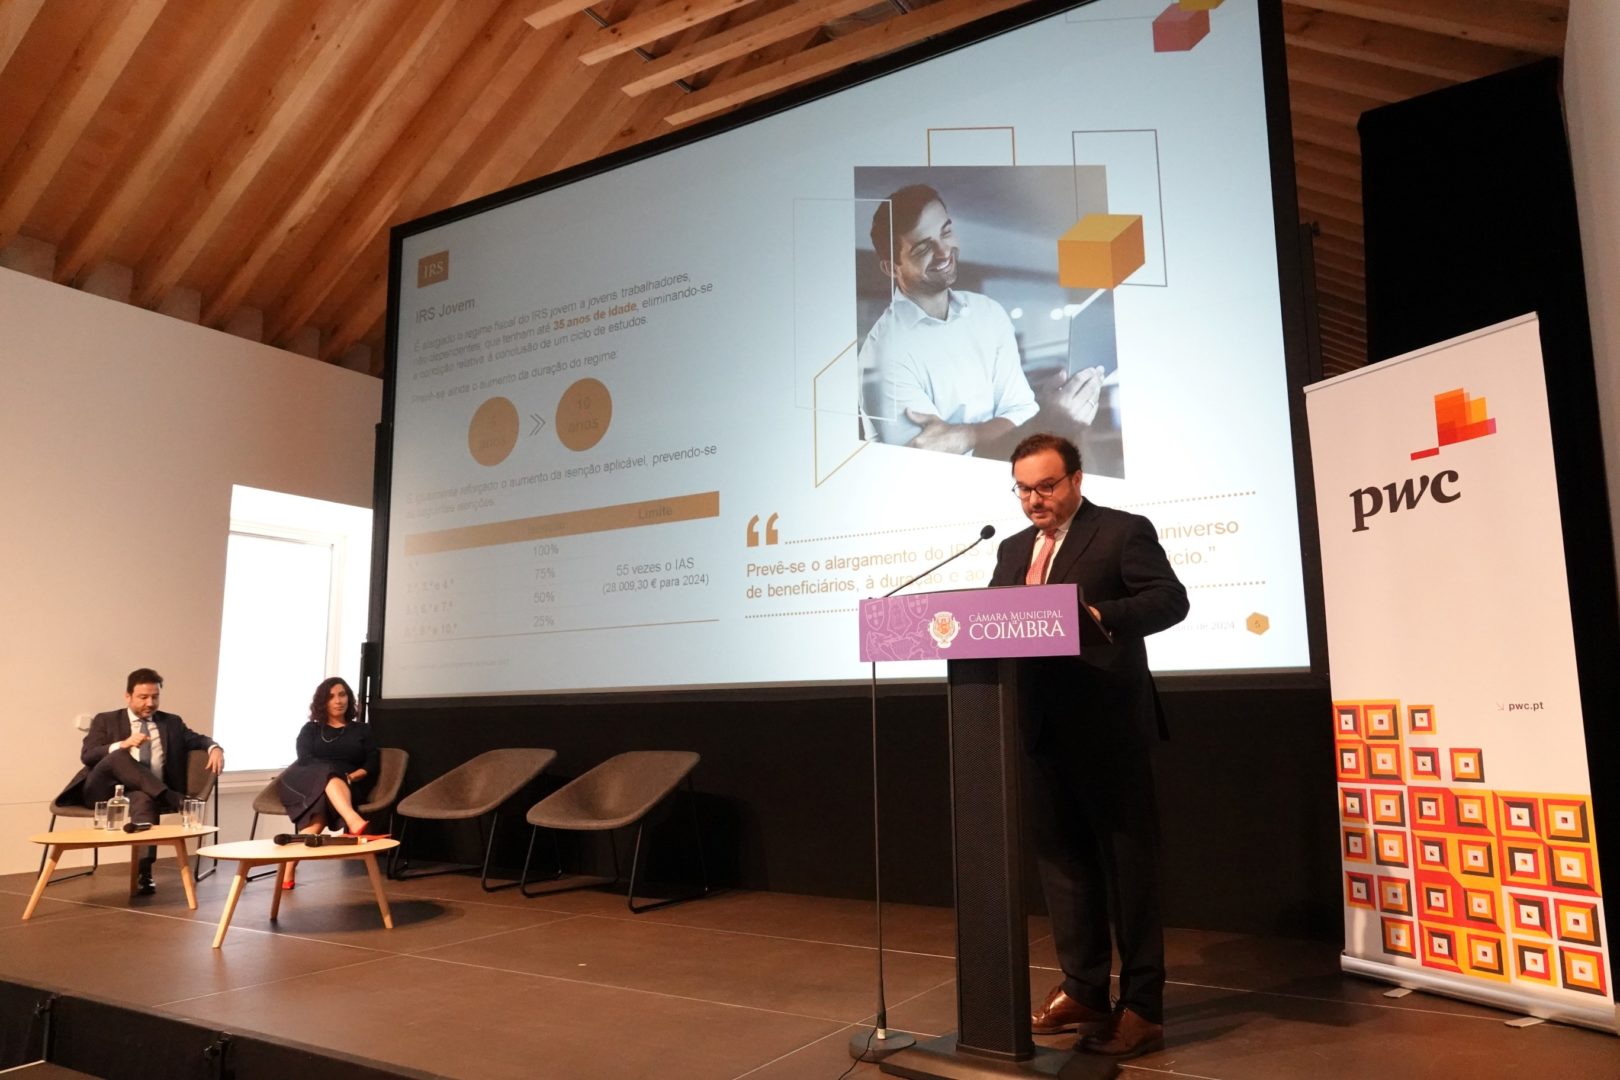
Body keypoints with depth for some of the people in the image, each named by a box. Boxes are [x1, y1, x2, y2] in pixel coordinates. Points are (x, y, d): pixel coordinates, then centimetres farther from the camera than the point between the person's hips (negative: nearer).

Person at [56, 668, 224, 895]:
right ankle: (173, 799, -38)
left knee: (144, 799, -39)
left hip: (144, 792, 1)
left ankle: (143, 872, -45)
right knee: (119, 756, -33)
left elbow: (197, 739, 15)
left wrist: (214, 748, -10)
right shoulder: (106, 721, 15)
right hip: (104, 791, 0)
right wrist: (122, 745, -19)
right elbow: (87, 755, 1)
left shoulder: (172, 723, 22)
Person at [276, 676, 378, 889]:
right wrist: (336, 775, -17)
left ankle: (290, 868, -46)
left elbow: (371, 764, 8)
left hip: (347, 788, 0)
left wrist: (352, 777, -14)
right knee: (328, 775, -37)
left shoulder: (362, 730, 21)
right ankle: (355, 822, -64)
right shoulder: (310, 729, 20)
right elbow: (305, 759, 1)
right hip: (305, 782, 0)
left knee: (323, 804, -36)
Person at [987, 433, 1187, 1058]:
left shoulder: (1124, 531, -3)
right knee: (1062, 860, 13)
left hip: (1109, 727, -6)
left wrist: (1100, 615, -29)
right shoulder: (1013, 550, 17)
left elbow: (1170, 599, -12)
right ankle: (1083, 992, 26)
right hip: (1042, 728, 7)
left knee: (1128, 863, 4)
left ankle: (1141, 1008, 14)